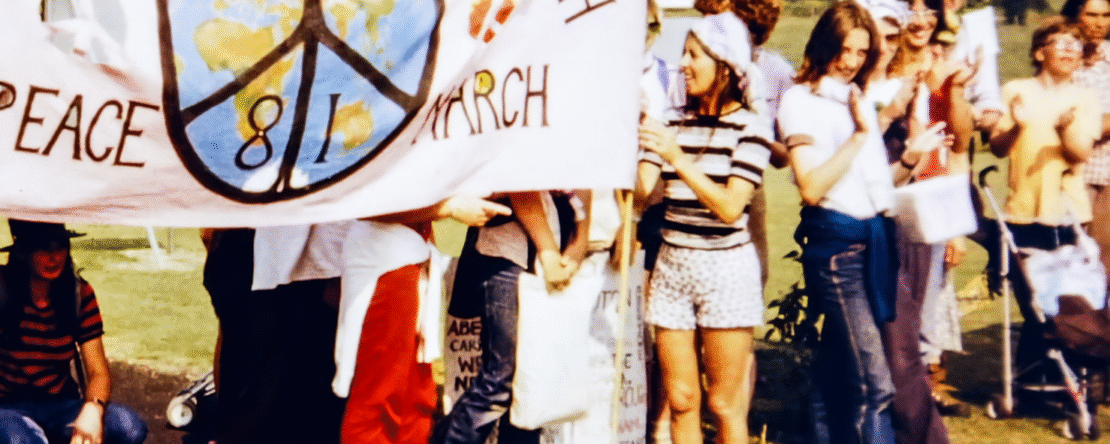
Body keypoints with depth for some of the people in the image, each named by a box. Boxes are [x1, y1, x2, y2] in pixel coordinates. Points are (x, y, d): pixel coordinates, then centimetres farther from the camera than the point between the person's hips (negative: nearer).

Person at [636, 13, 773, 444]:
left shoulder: (749, 127, -7)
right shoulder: (674, 123, 8)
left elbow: (730, 207, -16)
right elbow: (641, 190, 0)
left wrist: (678, 158, -23)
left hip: (726, 267, -4)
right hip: (672, 264, 5)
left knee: (725, 405, 2)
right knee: (680, 401, 8)